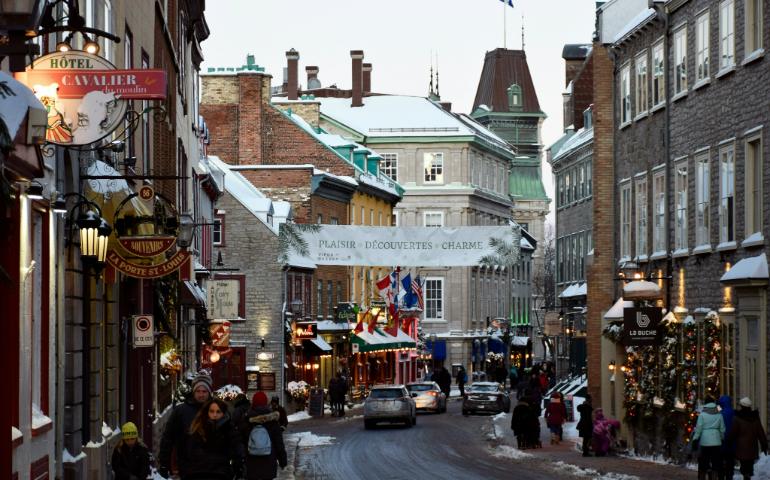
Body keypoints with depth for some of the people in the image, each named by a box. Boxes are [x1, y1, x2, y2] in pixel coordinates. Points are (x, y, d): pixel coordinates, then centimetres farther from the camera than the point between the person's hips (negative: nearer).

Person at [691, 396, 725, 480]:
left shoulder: (702, 414, -4)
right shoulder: (719, 415, 3)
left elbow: (698, 429, -7)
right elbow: (722, 429, 6)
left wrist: (695, 439, -1)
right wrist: (722, 439, 19)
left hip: (704, 442, -2)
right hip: (716, 442, 2)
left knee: (703, 466, 7)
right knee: (715, 465, 6)